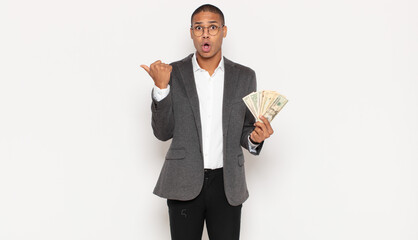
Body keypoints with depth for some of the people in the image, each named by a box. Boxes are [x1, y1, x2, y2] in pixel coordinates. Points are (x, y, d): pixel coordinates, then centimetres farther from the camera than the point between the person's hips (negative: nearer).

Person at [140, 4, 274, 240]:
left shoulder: (245, 76, 5)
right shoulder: (174, 73, 0)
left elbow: (246, 129, 11)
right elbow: (163, 132, -3)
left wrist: (254, 137, -12)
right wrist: (161, 87, -15)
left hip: (227, 184, 1)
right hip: (184, 183, -1)